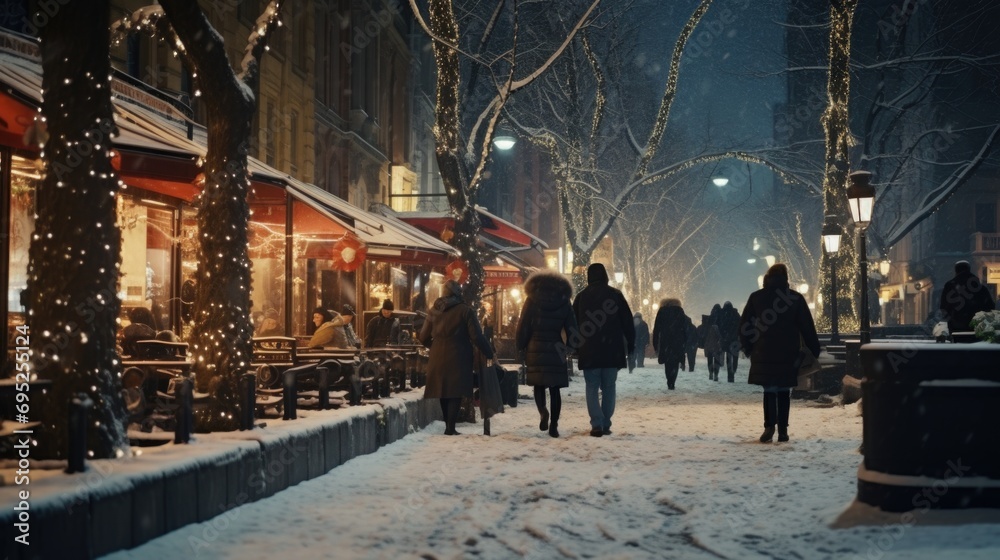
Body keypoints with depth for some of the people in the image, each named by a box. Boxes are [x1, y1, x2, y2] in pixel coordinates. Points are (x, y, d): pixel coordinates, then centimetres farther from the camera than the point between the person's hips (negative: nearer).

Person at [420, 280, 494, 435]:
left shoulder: (434, 311, 8)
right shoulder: (465, 311, -7)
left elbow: (424, 337, 13)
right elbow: (476, 336, -10)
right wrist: (489, 353, 0)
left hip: (438, 358, 5)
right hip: (458, 358, -5)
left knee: (443, 391, 14)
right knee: (456, 393, -2)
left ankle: (448, 426, 19)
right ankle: (450, 428, -8)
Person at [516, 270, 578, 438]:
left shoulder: (532, 301, 1)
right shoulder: (564, 303, 6)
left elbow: (523, 327, -1)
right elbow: (571, 329, 5)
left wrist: (520, 348, 8)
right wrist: (570, 348, 18)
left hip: (535, 349, -1)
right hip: (556, 350, 1)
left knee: (539, 385, 9)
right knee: (554, 388, 6)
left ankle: (543, 411, -18)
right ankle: (554, 425, 2)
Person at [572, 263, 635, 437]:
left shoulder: (581, 297, 3)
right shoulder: (616, 295, 2)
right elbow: (627, 322, 2)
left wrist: (574, 347, 12)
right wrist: (630, 345, 8)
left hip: (589, 352, 0)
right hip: (612, 351, 1)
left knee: (592, 387, 2)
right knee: (608, 387, 9)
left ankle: (596, 424, -10)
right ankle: (606, 424, 7)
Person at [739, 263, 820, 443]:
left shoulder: (756, 297, 4)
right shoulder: (795, 298, 1)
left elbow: (744, 325, 4)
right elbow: (807, 327, 0)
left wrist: (747, 348, 13)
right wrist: (814, 351, 6)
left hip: (763, 354, 0)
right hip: (788, 354, 0)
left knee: (769, 389, 5)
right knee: (784, 391, 8)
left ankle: (770, 425, -14)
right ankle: (782, 430, 3)